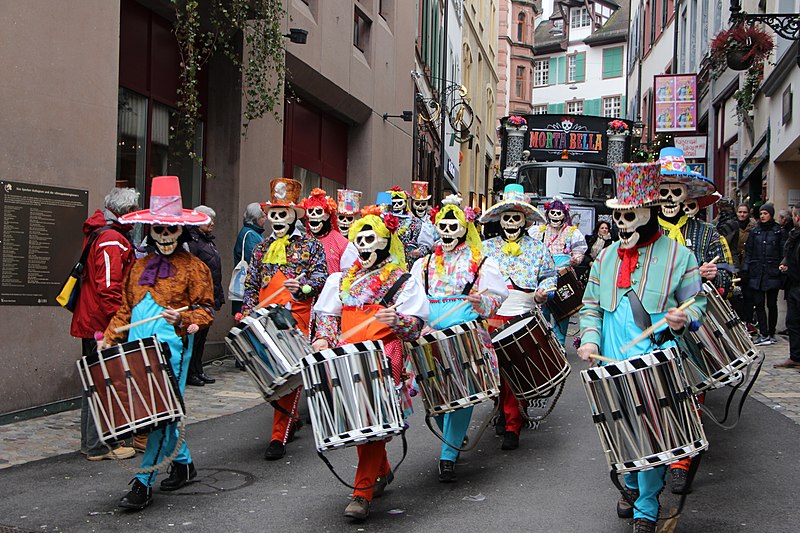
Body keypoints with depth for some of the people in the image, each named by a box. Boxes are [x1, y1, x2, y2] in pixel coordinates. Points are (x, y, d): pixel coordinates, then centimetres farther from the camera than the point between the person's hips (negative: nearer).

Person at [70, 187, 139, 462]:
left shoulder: (99, 233, 16)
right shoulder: (113, 240, -17)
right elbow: (109, 288, -23)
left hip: (90, 321, 11)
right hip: (103, 323, -11)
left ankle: (91, 442, 26)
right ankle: (99, 446, 5)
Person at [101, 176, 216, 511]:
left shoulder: (193, 267, 0)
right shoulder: (139, 266, 15)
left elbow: (206, 310, -2)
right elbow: (126, 309, 19)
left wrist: (182, 318, -19)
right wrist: (109, 339, 10)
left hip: (172, 348, -6)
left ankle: (144, 483, -2)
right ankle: (183, 463, 31)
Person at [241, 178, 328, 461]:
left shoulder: (309, 244, 4)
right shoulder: (262, 247, 17)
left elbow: (321, 274, -5)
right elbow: (251, 283, 17)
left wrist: (303, 287, -24)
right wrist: (247, 313, 5)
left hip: (296, 318, -5)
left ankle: (279, 437, -5)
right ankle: (291, 419, 31)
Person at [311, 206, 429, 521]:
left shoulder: (401, 280, 4)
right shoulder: (344, 279, 19)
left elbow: (416, 324, -2)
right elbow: (328, 313, 21)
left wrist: (396, 319, -23)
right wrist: (323, 338, 2)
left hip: (383, 354, -5)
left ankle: (363, 493, -9)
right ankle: (382, 472, 33)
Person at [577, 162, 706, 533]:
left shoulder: (678, 256, 0)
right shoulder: (606, 257, 12)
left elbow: (697, 304, 4)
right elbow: (591, 306, 16)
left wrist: (683, 319, -19)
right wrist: (589, 339, -1)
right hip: (613, 364, 4)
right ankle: (632, 484, 39)